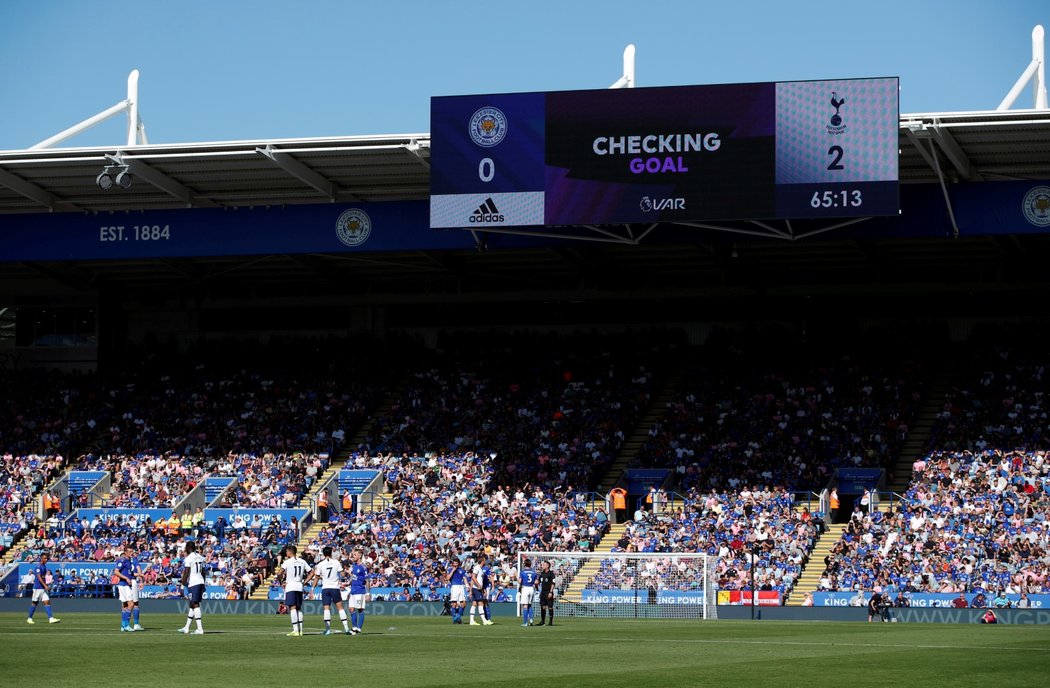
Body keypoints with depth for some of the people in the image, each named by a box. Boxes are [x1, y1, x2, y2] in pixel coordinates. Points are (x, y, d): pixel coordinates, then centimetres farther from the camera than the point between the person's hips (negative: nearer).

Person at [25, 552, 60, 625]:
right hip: (37, 588, -7)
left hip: (43, 588, 7)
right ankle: (29, 618, 14)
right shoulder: (38, 567, -14)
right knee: (35, 603, 2)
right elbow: (39, 577, -24)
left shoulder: (44, 566, 12)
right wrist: (45, 585, -33)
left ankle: (51, 618, -12)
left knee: (47, 602, -4)